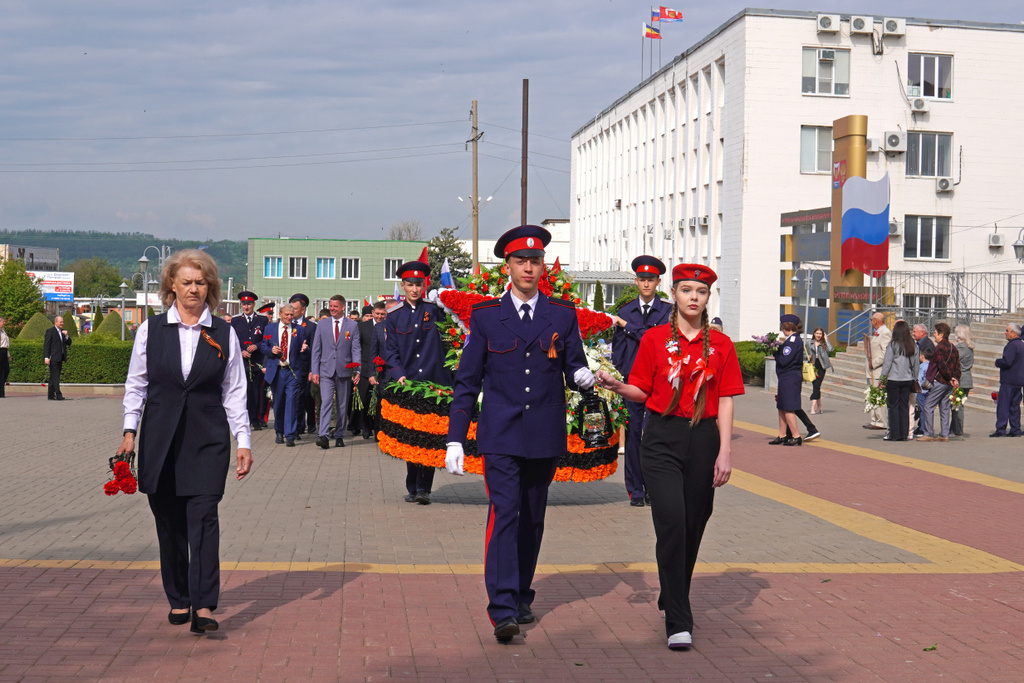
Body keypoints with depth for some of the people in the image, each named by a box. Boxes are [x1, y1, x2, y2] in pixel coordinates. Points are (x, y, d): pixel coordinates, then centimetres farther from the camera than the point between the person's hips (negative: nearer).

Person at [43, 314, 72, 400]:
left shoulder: (63, 331, 16)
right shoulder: (50, 331, -5)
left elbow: (69, 343, 15)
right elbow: (46, 345, -9)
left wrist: (66, 336, -5)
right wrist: (46, 357, -16)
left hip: (60, 358, 7)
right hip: (53, 358, -7)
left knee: (53, 377, 10)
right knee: (55, 376, -11)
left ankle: (51, 395, 13)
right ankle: (58, 395, -16)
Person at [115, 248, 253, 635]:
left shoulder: (223, 335, 5)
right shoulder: (151, 330, 5)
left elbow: (234, 392, 6)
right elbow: (136, 384, 9)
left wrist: (243, 441, 1)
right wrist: (129, 432, 0)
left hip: (208, 438, -1)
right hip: (160, 438, 1)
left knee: (203, 516, -11)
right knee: (169, 522, 6)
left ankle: (203, 606, -13)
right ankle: (178, 599, 19)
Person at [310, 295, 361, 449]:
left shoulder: (352, 326, 5)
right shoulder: (322, 325, 9)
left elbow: (355, 350, 1)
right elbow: (316, 349, 9)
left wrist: (357, 370, -11)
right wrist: (314, 371, 1)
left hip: (344, 371, 0)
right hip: (326, 370, 0)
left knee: (342, 405, 7)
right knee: (326, 402, -14)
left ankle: (339, 436, 16)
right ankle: (324, 436, -21)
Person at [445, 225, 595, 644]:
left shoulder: (562, 315, 7)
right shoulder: (485, 316, 3)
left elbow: (574, 366, 9)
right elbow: (467, 381, 4)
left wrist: (583, 376, -17)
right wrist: (455, 438, -1)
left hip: (546, 437, 3)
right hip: (501, 436, -2)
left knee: (532, 519, 11)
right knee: (504, 514, -13)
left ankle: (521, 598, 26)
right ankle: (503, 610, -15)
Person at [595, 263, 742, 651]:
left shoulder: (721, 345, 6)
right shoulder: (654, 339, 3)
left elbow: (725, 402, 4)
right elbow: (642, 392, 5)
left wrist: (725, 452, -3)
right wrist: (616, 386, -16)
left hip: (704, 440, 2)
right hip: (662, 439, -2)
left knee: (693, 527, 9)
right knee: (671, 524, -13)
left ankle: (672, 600, 32)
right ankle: (679, 622, -10)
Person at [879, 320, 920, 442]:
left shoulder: (893, 345, -10)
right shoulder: (913, 346, 4)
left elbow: (887, 363, -9)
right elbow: (916, 364, 11)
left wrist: (881, 378, -2)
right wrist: (914, 379, 20)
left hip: (894, 379, -5)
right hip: (908, 380, 5)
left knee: (893, 406, 2)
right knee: (904, 406, 10)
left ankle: (894, 434, 1)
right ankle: (904, 434, 10)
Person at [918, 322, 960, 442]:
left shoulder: (939, 348, -12)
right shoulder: (953, 348, 15)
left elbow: (941, 366, -19)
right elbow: (957, 366, 13)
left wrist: (950, 378, -13)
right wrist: (955, 379, 6)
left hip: (939, 381, -9)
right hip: (949, 383, 9)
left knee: (928, 406, -4)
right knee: (944, 408, 11)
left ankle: (928, 434, -6)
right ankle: (944, 434, 10)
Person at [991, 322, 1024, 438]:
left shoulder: (1012, 345, -16)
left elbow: (1006, 362, -24)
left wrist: (997, 361, -5)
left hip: (1008, 380, -9)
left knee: (1003, 405, -7)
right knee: (1014, 406, 12)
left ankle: (1000, 429, -8)